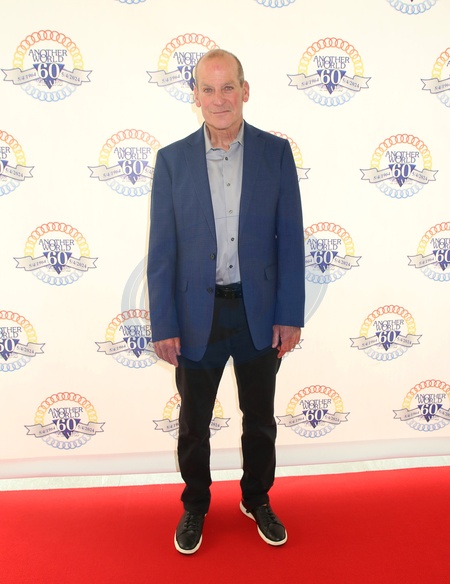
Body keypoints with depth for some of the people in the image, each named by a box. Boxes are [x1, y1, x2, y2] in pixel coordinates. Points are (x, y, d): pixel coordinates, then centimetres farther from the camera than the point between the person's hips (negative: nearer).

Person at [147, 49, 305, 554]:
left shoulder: (276, 152, -1)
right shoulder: (172, 159, -1)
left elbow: (290, 239, -2)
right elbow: (161, 251, -2)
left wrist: (290, 315, -5)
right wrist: (163, 324, -6)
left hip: (260, 312, 1)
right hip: (198, 313, 0)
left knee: (260, 419, 17)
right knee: (193, 424, 15)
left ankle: (257, 499, 42)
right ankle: (195, 505, 40)